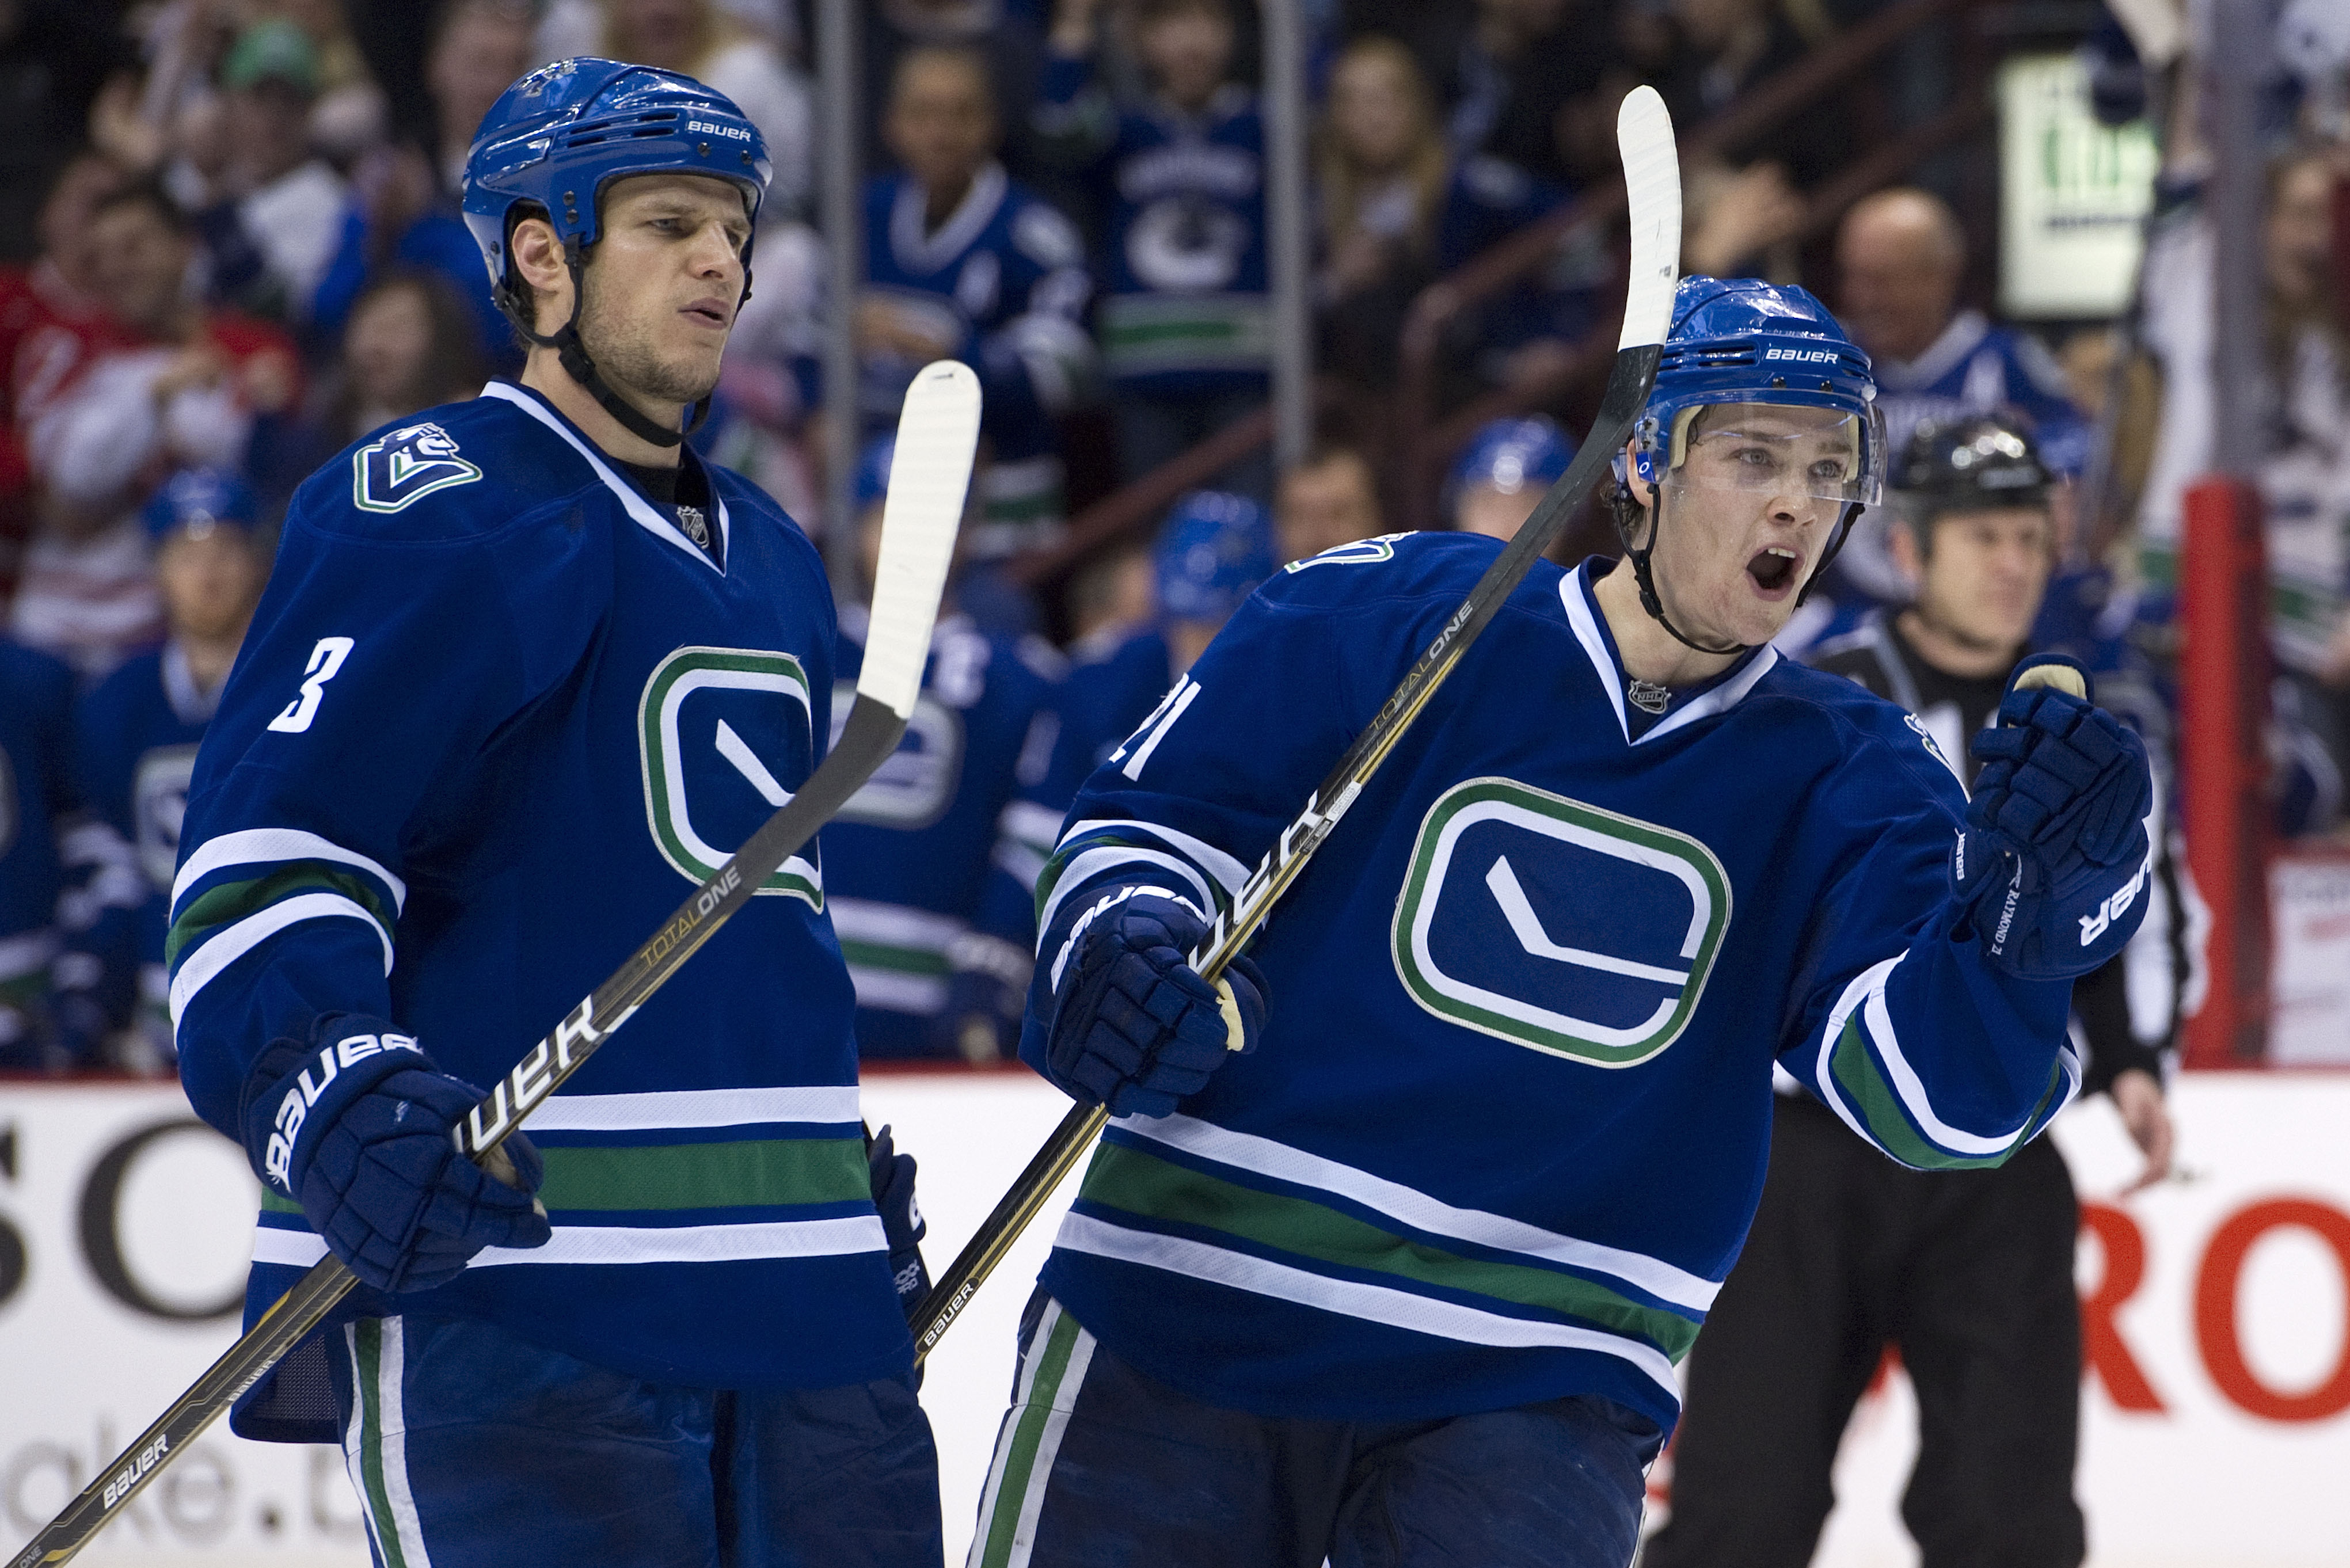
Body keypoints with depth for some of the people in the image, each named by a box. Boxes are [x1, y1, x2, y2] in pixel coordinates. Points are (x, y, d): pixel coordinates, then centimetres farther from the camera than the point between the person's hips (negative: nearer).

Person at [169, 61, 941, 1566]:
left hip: (799, 1286, 8)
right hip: (501, 1273, -8)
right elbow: (267, 842, -15)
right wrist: (331, 1096, -30)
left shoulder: (773, 562, 23)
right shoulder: (431, 512, -5)